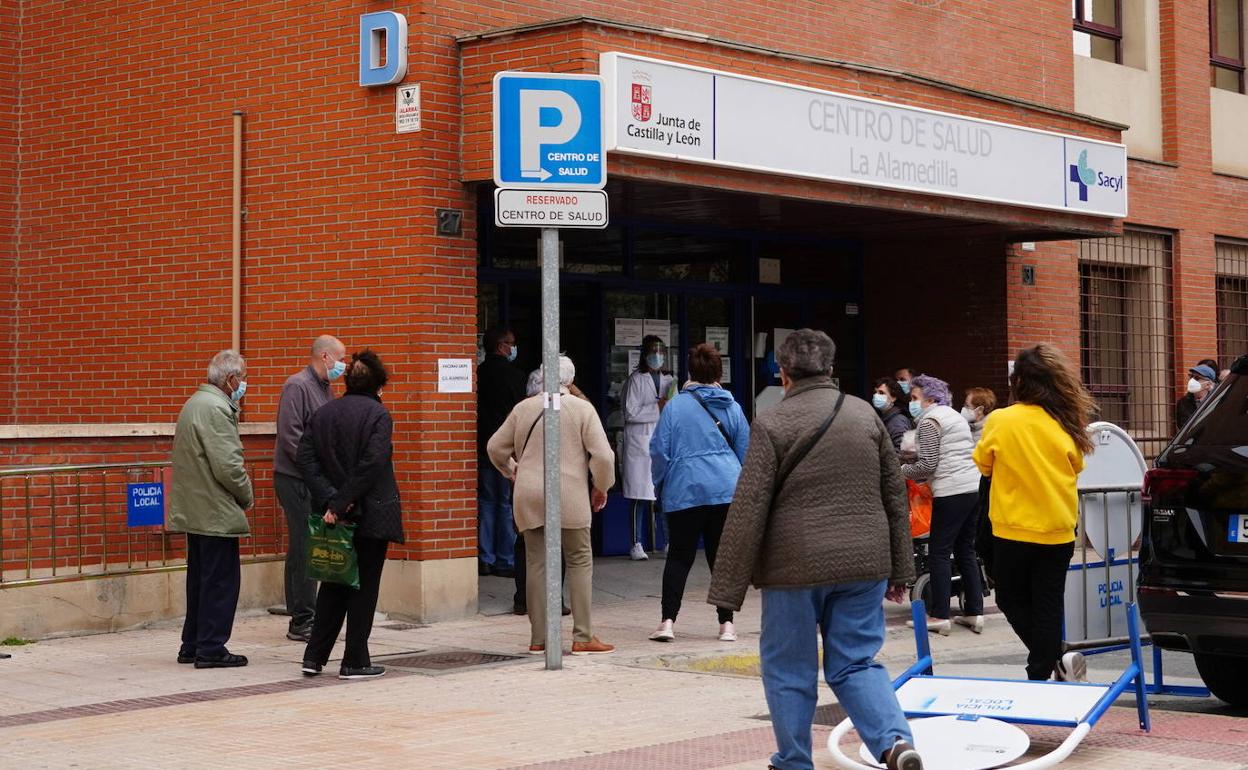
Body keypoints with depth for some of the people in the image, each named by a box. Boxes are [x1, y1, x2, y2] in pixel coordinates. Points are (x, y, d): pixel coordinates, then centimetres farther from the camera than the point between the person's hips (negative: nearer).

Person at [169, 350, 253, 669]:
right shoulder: (216, 409, -17)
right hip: (215, 512, -10)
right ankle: (211, 649, -1)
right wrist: (247, 496, -7)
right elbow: (227, 466, -21)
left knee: (201, 579, 16)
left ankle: (192, 646, 22)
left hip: (195, 509, 10)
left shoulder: (196, 402, 15)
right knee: (221, 580, -4)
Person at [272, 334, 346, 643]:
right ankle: (302, 621, -3)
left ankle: (302, 617, 18)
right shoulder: (297, 386, -12)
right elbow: (290, 435, -19)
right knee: (303, 549, -7)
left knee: (304, 549, 12)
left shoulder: (324, 388, 17)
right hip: (296, 479, -9)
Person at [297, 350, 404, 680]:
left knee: (333, 584, 16)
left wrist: (330, 500, -8)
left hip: (334, 515, 5)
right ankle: (355, 662, 6)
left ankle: (315, 656, 14)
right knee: (364, 585, 3)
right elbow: (371, 463, -19)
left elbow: (305, 458, -2)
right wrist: (342, 502, -16)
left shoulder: (323, 413, 7)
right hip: (371, 514, -5)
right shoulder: (377, 414, -8)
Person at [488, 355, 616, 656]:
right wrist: (601, 487, 7)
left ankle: (538, 639, 8)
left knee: (537, 564, 7)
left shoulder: (523, 408, 7)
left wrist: (510, 470, 33)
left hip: (528, 497, 3)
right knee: (580, 561, 5)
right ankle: (583, 637, 1)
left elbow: (495, 447, 14)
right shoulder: (582, 409, -2)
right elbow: (603, 455, -8)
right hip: (569, 496, -3)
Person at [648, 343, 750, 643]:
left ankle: (667, 621, -3)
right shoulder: (732, 407, 7)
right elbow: (745, 452, 13)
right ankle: (726, 624, 6)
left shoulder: (675, 407, 0)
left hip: (684, 492, -2)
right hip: (726, 491, 2)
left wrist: (659, 487, 16)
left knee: (679, 556, 5)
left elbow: (659, 451, 1)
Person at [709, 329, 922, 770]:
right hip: (863, 565, 4)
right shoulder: (865, 414, 7)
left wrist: (727, 589, -6)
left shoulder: (772, 425, -7)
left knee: (789, 670, 10)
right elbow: (895, 495, 11)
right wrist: (899, 569, 18)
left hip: (796, 566, -4)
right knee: (856, 664, 12)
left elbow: (748, 511, -9)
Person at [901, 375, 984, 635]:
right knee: (965, 551, 12)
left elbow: (928, 463, -10)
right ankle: (974, 612, 11)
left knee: (939, 552, -3)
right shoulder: (954, 415, 23)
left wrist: (902, 471, 6)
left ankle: (939, 616, -3)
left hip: (952, 492, -9)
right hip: (975, 487, 9)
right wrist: (919, 475, 20)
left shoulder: (929, 421, -5)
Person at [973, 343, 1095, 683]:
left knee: (1012, 599, 13)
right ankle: (1042, 672, 8)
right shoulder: (1065, 423, -4)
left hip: (1014, 530, -2)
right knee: (1048, 605, 10)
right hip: (1058, 530, 3)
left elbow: (984, 464, 4)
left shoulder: (999, 421, -11)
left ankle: (1054, 661, 1)